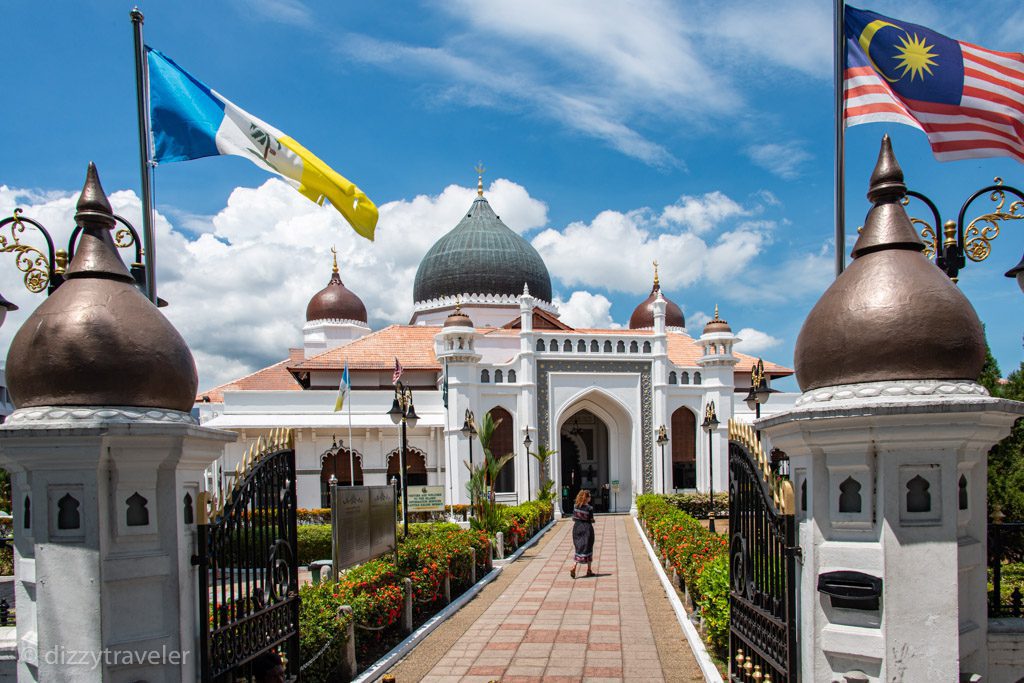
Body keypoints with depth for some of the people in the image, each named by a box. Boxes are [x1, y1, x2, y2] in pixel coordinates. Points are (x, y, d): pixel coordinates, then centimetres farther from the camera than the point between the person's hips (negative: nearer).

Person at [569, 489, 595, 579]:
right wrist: (592, 520, 10)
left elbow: (574, 519, 3)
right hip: (587, 529, -4)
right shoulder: (589, 508, -14)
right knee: (588, 548, 10)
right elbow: (591, 520, -9)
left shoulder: (575, 506, 0)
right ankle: (589, 570, 18)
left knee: (578, 548, 9)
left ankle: (573, 567, -10)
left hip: (577, 528, 4)